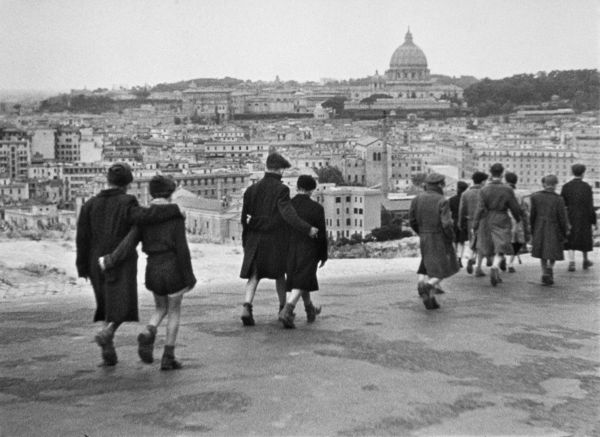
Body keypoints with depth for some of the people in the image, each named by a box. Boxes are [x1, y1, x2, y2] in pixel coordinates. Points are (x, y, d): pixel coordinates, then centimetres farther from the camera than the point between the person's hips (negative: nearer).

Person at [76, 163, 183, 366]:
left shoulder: (90, 204, 3)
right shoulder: (126, 203, -10)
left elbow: (82, 238, 2)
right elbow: (143, 215, -30)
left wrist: (83, 267, 9)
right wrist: (174, 210, -24)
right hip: (122, 262, -5)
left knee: (108, 305, 17)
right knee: (123, 305, -3)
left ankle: (108, 350, 13)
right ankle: (106, 333, -29)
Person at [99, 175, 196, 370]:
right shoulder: (175, 215, -9)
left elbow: (129, 243, -10)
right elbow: (182, 249, -11)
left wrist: (109, 261, -5)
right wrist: (189, 277, -4)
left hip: (152, 268, 4)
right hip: (173, 267, -4)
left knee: (161, 308, 25)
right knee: (174, 311, 13)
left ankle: (148, 334, -5)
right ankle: (168, 357, 9)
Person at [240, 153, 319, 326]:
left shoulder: (252, 189, 4)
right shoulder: (281, 190, -12)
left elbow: (244, 218, 8)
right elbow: (288, 213, -26)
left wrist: (245, 241, 19)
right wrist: (307, 229, -29)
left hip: (255, 240, 3)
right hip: (275, 240, -3)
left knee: (254, 275, 2)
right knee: (279, 273, 16)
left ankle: (247, 306, -20)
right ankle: (283, 308, 27)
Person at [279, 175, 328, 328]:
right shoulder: (317, 208, -9)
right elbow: (321, 235, -7)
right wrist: (324, 256, 5)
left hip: (290, 251, 4)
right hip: (308, 252, -4)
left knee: (304, 281, 21)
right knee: (300, 284, -4)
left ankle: (310, 311, 36)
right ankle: (287, 311, -26)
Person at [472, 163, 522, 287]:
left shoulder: (484, 190, -5)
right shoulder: (507, 190, -7)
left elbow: (480, 209, -9)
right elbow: (515, 208, -1)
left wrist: (475, 226, -4)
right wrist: (518, 219, 17)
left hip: (487, 221, 2)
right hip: (502, 221, -2)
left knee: (492, 249, 16)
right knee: (500, 250, -3)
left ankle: (496, 275, 25)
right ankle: (494, 268, -31)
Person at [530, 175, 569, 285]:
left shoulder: (535, 197, -6)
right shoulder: (558, 199, -14)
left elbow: (532, 214, -1)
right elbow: (562, 218, -10)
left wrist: (532, 229, 11)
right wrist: (565, 233, 2)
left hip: (539, 228, 3)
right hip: (554, 228, -2)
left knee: (543, 253, 16)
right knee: (554, 251, 14)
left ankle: (545, 273, 9)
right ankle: (550, 267, -10)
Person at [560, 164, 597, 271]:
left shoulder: (566, 186, -5)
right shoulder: (587, 187, -12)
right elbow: (590, 206, -12)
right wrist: (594, 221, -5)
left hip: (570, 217, 1)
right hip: (584, 217, -1)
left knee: (571, 240, 7)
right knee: (584, 238, 17)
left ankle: (572, 262, -8)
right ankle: (585, 261, 33)